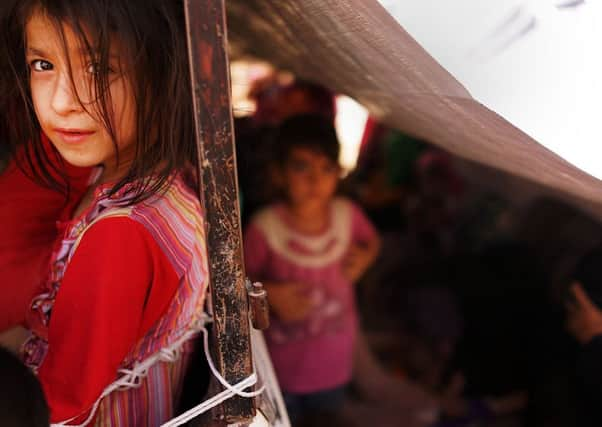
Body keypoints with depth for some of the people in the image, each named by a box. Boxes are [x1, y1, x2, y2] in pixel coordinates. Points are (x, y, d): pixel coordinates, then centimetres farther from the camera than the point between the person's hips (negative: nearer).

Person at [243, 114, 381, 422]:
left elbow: (372, 241, 9)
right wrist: (269, 294, -24)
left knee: (328, 414, 26)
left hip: (335, 358, 3)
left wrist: (364, 258, -11)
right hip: (284, 359, -3)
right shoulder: (264, 228, -23)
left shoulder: (347, 215, -13)